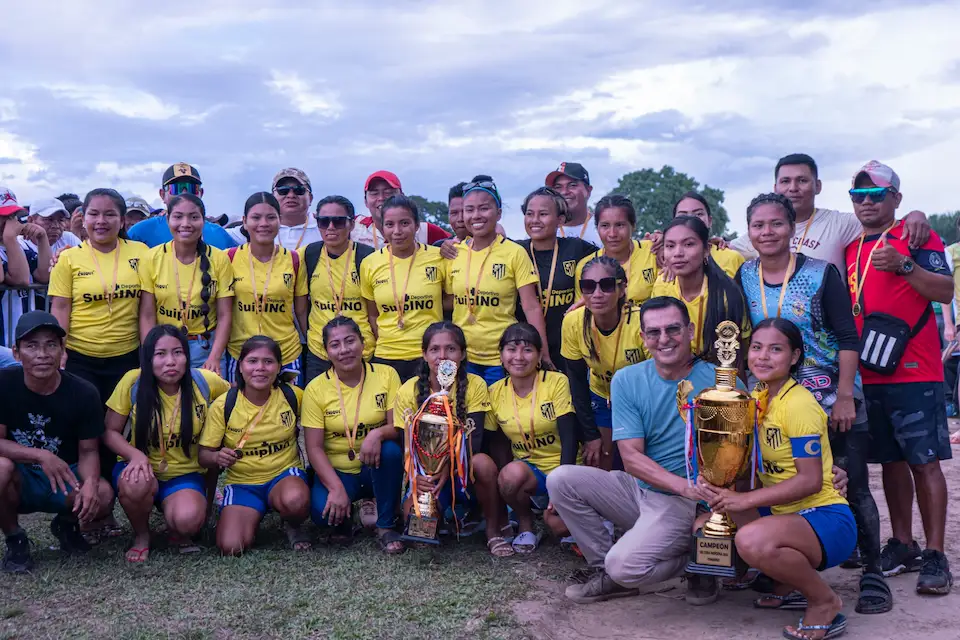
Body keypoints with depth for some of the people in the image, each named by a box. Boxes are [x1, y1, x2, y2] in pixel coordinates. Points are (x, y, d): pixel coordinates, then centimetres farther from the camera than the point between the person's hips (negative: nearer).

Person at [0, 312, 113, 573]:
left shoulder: (83, 393, -14)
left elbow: (88, 451, -9)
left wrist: (90, 482, -32)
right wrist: (41, 456, -32)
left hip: (64, 478, 1)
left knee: (102, 495, -30)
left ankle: (66, 524, 10)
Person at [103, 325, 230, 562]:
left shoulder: (204, 381, -10)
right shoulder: (133, 382, -13)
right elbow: (110, 431, -5)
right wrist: (136, 455, -24)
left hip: (185, 475, 0)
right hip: (141, 468, 0)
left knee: (188, 520, -32)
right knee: (135, 483, -37)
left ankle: (180, 534, 9)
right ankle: (142, 536, -2)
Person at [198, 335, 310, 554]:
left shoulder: (292, 395, -7)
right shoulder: (223, 405, -9)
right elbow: (204, 455, -6)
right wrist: (218, 457, -27)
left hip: (285, 474, 0)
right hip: (242, 482, 1)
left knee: (295, 501, -38)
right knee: (231, 547, -23)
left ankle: (293, 526, 1)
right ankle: (251, 517, 13)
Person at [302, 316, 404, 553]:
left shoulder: (386, 375, -5)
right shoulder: (316, 389, -6)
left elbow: (400, 427, -9)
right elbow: (314, 448, -9)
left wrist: (379, 433, -33)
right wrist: (336, 488, -23)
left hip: (376, 468, 1)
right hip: (337, 471, -1)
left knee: (391, 449, -33)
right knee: (322, 511, -31)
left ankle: (385, 527, -14)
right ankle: (346, 516, 7)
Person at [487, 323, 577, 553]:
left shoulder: (557, 383, -8)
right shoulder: (495, 392, 1)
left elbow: (569, 438, -13)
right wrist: (497, 478, -10)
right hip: (527, 468, 2)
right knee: (512, 473, -34)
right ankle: (525, 523, -3)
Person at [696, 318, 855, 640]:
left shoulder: (799, 405, -16)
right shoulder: (758, 398, 9)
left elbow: (810, 481, -21)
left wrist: (744, 500, -22)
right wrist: (718, 490, -9)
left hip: (826, 519, -9)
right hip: (786, 515, 9)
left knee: (752, 540, -35)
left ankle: (825, 601, -7)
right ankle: (789, 584, 14)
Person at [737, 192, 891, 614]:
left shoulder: (821, 274, -9)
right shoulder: (744, 278, 1)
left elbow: (848, 338, -9)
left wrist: (845, 396, -14)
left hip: (833, 397, -3)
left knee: (855, 485, -1)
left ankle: (872, 573, 11)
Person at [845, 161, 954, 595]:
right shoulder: (850, 247, 16)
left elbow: (945, 291, -11)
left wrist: (903, 265, -24)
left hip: (914, 371, -6)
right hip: (867, 374, 6)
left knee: (924, 461, -4)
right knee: (891, 460, 12)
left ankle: (935, 555, 1)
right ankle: (902, 545, 21)